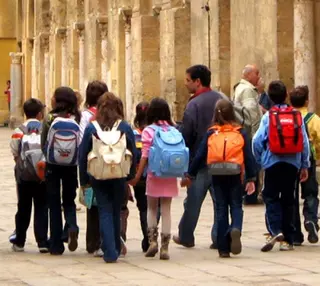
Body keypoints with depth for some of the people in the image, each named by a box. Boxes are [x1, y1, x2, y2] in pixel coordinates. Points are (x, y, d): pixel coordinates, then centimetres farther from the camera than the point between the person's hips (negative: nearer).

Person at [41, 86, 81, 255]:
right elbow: (82, 145, -3)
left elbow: (43, 144, -3)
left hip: (52, 166, -1)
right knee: (69, 201, 18)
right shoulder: (76, 119, -6)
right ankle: (72, 227, -13)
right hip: (71, 167, 1)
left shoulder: (50, 119, -10)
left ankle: (56, 246, 7)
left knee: (54, 204, 8)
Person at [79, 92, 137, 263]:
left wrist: (84, 180, 6)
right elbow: (133, 153, 1)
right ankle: (115, 248, 26)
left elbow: (83, 156, -1)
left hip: (98, 177, -1)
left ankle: (110, 252, -9)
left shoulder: (91, 129, -3)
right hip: (119, 178, 1)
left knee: (105, 212, 2)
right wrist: (131, 176, 10)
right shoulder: (125, 128, -2)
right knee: (116, 212, 16)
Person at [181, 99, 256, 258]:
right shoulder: (241, 133, 1)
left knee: (221, 209, 8)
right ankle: (236, 229, -24)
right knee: (236, 206, 10)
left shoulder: (211, 133, 3)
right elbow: (249, 157, 0)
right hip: (235, 175, -1)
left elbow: (199, 155, 3)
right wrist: (251, 179, 5)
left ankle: (224, 248, 7)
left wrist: (189, 175, 12)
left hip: (217, 176, 1)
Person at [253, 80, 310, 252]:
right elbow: (305, 142, 2)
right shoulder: (297, 116, 0)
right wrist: (305, 166, 10)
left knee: (271, 198, 3)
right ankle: (288, 239, 11)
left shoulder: (268, 116, -6)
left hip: (273, 162, -2)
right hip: (293, 163, 2)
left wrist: (259, 160, 7)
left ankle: (275, 231, -19)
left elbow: (257, 140, -10)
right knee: (288, 199, 10)